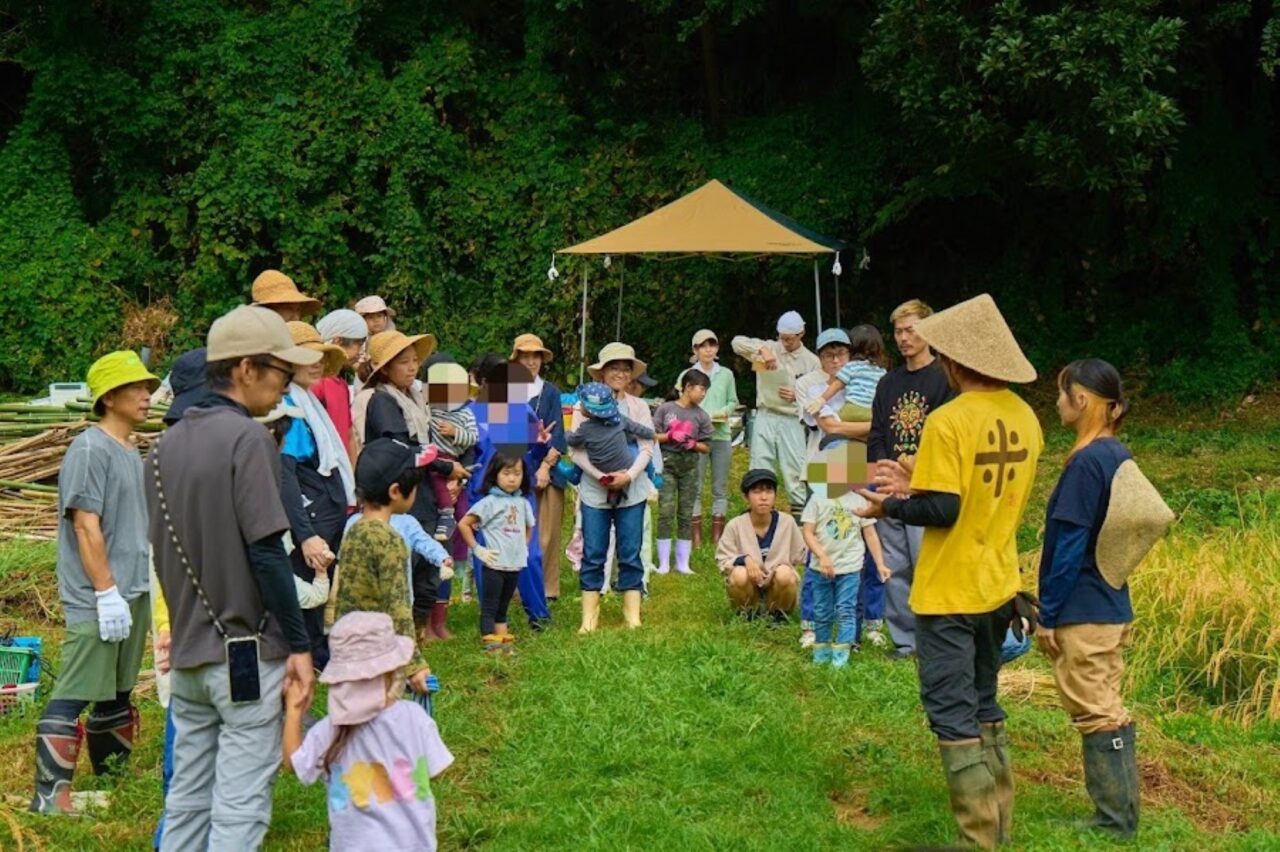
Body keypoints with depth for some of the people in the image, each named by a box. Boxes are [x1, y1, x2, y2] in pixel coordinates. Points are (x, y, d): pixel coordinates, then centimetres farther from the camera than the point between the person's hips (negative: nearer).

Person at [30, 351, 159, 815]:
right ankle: (50, 794, -3)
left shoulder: (132, 452, 15)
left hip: (134, 592, 9)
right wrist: (106, 592, -20)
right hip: (96, 599, -9)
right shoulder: (90, 449, -13)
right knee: (74, 695, -7)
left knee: (117, 692, 18)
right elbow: (86, 526, -18)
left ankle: (115, 778, 29)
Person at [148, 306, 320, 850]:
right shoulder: (247, 437, -14)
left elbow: (164, 549, 15)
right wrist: (299, 645, -12)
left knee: (186, 799, 15)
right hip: (246, 652, -7)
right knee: (240, 806, -2)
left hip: (186, 651, 8)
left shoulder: (166, 445, 9)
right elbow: (267, 553, -17)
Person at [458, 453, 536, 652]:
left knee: (503, 608, 15)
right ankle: (490, 644, -3)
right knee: (489, 607, -1)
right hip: (495, 565, -5)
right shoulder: (489, 502, -9)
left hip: (515, 565, 5)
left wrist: (523, 548, 13)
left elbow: (529, 528, 25)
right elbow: (464, 524, -10)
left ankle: (503, 643, 19)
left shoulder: (523, 503, 8)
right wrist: (477, 549, -11)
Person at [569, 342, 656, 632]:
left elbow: (646, 448, 2)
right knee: (593, 553, 2)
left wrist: (628, 476, -15)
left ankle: (633, 615, 11)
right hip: (594, 491, -1)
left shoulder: (639, 407, 7)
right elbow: (576, 450, -3)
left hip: (632, 491, 1)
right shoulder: (585, 406, 2)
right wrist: (602, 476, -15)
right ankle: (589, 616, 8)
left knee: (630, 554, 4)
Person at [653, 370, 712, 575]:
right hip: (667, 462, -2)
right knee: (666, 512, -7)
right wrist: (669, 436, -14)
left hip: (689, 466, 3)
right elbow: (652, 436, 1)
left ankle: (683, 563, 10)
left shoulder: (702, 416, 7)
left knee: (686, 514, 4)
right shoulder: (665, 409, 2)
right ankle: (664, 563, 0)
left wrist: (693, 444, -11)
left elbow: (706, 447, 7)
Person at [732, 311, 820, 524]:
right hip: (765, 418, 1)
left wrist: (797, 396, -13)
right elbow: (737, 342, -5)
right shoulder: (769, 348, 6)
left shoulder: (811, 361, 5)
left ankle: (800, 518, 2)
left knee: (795, 473, -3)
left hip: (792, 421, -1)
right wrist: (762, 350, -18)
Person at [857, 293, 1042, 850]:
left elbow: (942, 511, -21)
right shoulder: (1024, 417, 5)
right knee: (983, 704, 19)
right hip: (999, 588, 8)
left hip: (950, 593, -8)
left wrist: (889, 507, -4)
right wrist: (918, 484, 11)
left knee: (952, 714, 0)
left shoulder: (949, 422, -19)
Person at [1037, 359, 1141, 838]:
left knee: (1094, 713, 0)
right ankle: (1121, 814, 23)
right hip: (1113, 609, 9)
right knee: (1109, 710, 15)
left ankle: (1113, 822, 8)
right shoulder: (1120, 456, 8)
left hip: (1082, 614, -9)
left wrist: (1047, 614, -13)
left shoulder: (1087, 462, -19)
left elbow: (1069, 545, -19)